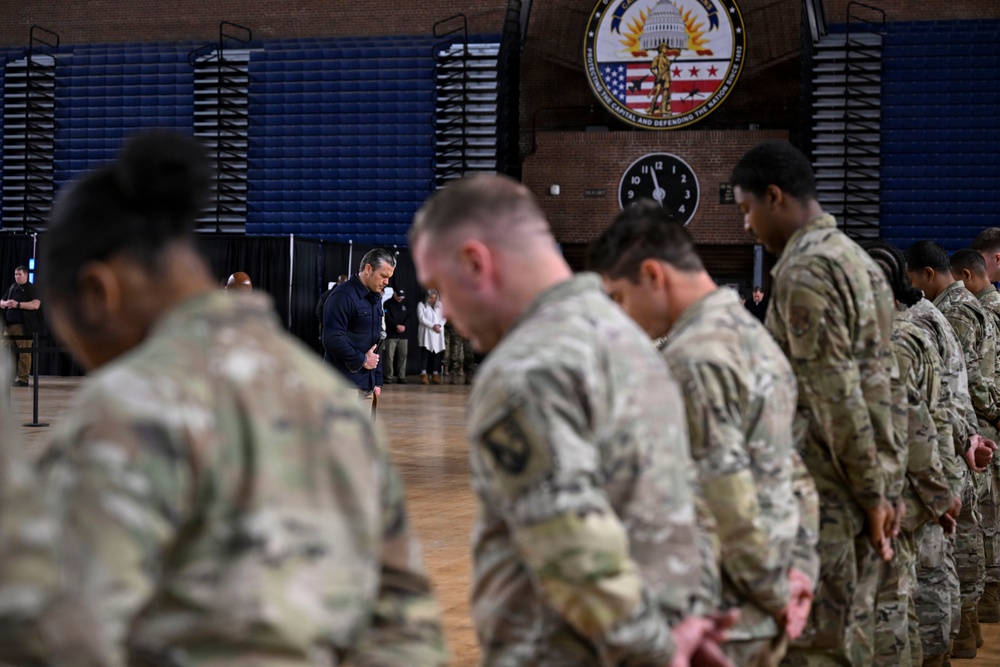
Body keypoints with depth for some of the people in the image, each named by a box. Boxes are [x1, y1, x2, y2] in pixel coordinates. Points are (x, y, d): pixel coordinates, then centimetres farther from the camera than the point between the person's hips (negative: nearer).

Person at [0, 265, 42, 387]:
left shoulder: (31, 289, -1)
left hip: (23, 326, -6)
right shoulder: (11, 289, 18)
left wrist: (18, 304, -18)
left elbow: (36, 304, -14)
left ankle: (22, 379, -3)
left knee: (24, 353, -6)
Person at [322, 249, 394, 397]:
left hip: (366, 385, 9)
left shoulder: (375, 299, 16)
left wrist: (377, 380, 17)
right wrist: (362, 360, -13)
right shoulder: (343, 296, -14)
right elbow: (332, 340, -22)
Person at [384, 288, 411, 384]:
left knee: (403, 356, 1)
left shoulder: (405, 304, 15)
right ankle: (389, 377, -4)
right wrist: (397, 326, -15)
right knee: (390, 356, -7)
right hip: (391, 334, -4)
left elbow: (410, 316, 8)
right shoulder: (388, 304, 2)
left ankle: (401, 377, 6)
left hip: (403, 334, 4)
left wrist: (404, 326, -8)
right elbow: (387, 317, -8)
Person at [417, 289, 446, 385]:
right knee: (425, 354, -10)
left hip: (438, 334, 4)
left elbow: (444, 317, 11)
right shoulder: (421, 305, 6)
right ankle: (424, 375, -13)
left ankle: (435, 375, 1)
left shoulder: (439, 305, 18)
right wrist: (433, 326, -12)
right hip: (426, 334, -4)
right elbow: (422, 318, -5)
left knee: (437, 354, -1)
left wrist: (439, 325, -8)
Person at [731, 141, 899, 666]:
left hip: (828, 486, -10)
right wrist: (879, 487, 20)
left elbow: (834, 393, -19)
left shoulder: (803, 269, -15)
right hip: (870, 480, 10)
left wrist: (870, 490, -16)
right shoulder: (858, 259, 16)